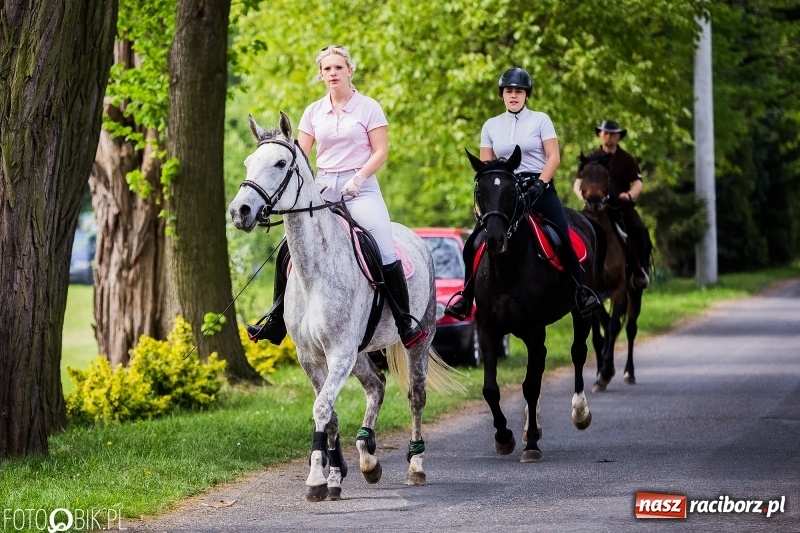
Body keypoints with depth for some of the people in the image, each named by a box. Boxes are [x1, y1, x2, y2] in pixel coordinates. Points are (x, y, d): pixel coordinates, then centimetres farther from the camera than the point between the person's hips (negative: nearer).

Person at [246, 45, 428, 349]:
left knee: (385, 251, -21)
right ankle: (276, 322, 12)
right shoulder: (314, 112, 10)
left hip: (360, 188, -4)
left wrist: (358, 179, -17)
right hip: (323, 188, 4)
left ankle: (405, 324, -17)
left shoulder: (368, 107, 1)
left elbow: (381, 152, -4)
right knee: (288, 250, -1)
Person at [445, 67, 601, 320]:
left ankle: (581, 292, -15)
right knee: (474, 244, -8)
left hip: (539, 188, -3)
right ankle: (467, 297, 2)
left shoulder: (540, 120, 3)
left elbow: (553, 157, -2)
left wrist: (540, 184, -16)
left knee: (562, 240, -22)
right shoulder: (491, 126, 11)